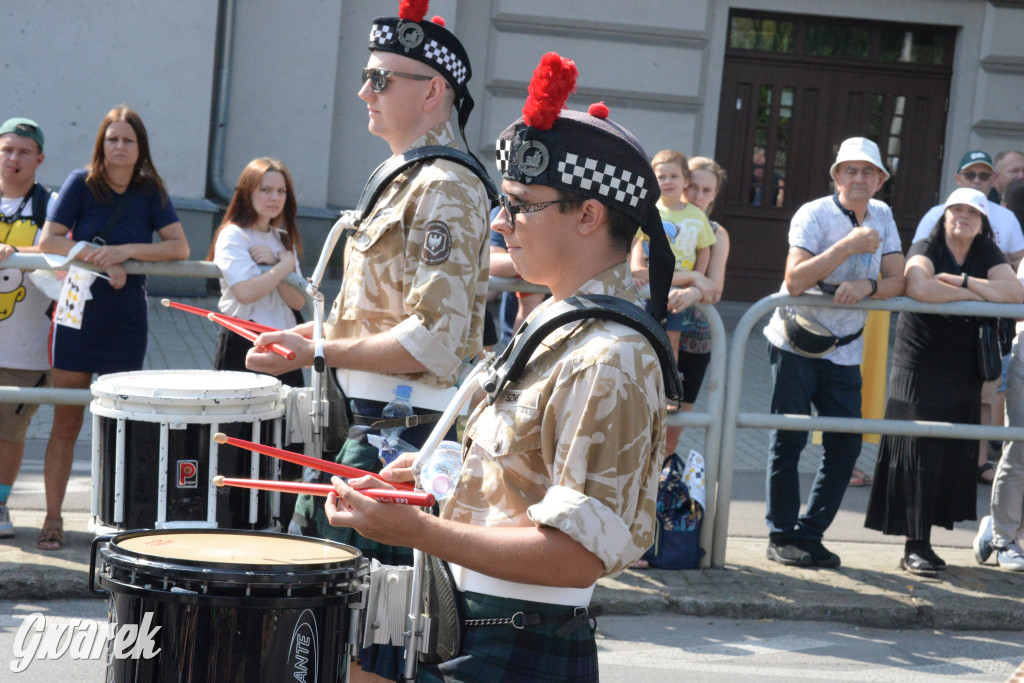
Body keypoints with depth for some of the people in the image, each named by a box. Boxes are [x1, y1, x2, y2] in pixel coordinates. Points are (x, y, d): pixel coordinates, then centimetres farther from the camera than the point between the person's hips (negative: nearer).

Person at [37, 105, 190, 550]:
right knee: (67, 422, 0)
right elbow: (48, 241, -9)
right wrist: (101, 259, -19)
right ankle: (53, 518, 6)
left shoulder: (150, 192, -1)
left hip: (126, 321, 1)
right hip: (78, 314, -1)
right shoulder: (81, 184, -4)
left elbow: (180, 249, -9)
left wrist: (125, 251, -21)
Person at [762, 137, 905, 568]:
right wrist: (849, 246, -25)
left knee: (845, 446, 0)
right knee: (788, 442, -2)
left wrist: (867, 285, -19)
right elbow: (795, 281, -23)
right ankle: (782, 537, 9)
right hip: (797, 344, -5)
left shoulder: (882, 217, 7)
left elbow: (897, 281, 2)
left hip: (844, 352, 5)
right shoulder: (814, 215, -11)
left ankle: (810, 534, 12)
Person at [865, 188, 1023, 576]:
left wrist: (962, 280, -18)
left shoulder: (987, 256, 8)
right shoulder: (926, 251, -7)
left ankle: (923, 539, 12)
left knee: (954, 456, 5)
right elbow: (918, 287, -30)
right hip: (918, 372, -5)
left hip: (963, 376, 5)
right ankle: (915, 547, -2)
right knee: (918, 454, -6)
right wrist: (974, 295, -19)